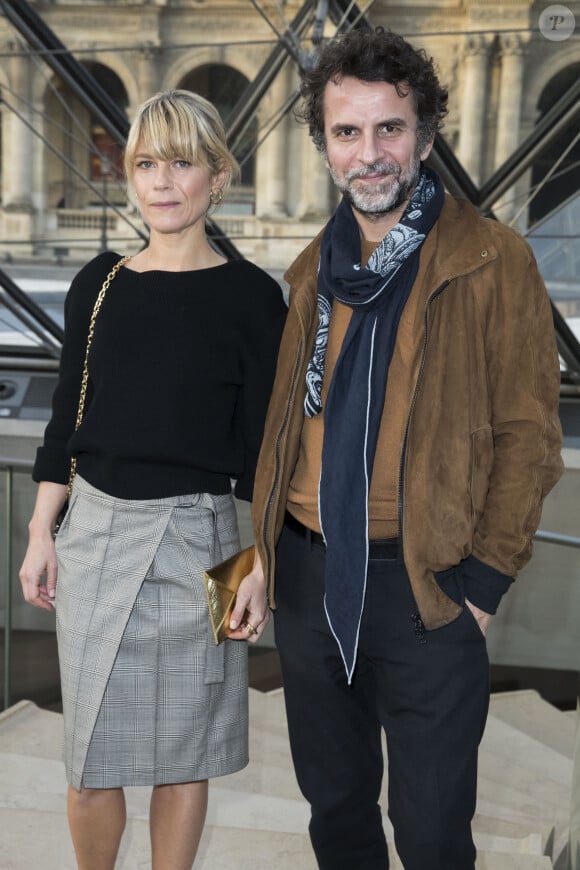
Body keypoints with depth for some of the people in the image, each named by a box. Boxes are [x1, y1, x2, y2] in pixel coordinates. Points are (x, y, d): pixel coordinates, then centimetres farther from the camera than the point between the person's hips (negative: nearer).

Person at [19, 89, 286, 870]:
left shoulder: (250, 296, -4)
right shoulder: (98, 284, 5)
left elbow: (262, 441, -3)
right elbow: (67, 418, 10)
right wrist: (41, 534, 7)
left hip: (196, 538, -2)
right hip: (96, 530, 3)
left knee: (181, 751, 9)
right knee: (92, 756, 10)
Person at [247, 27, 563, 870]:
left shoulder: (493, 262, -7)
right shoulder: (316, 267, 10)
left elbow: (528, 431, -8)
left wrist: (484, 578, -12)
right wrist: (267, 539, 9)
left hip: (426, 581, -5)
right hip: (308, 571, 5)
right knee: (334, 802, 20)